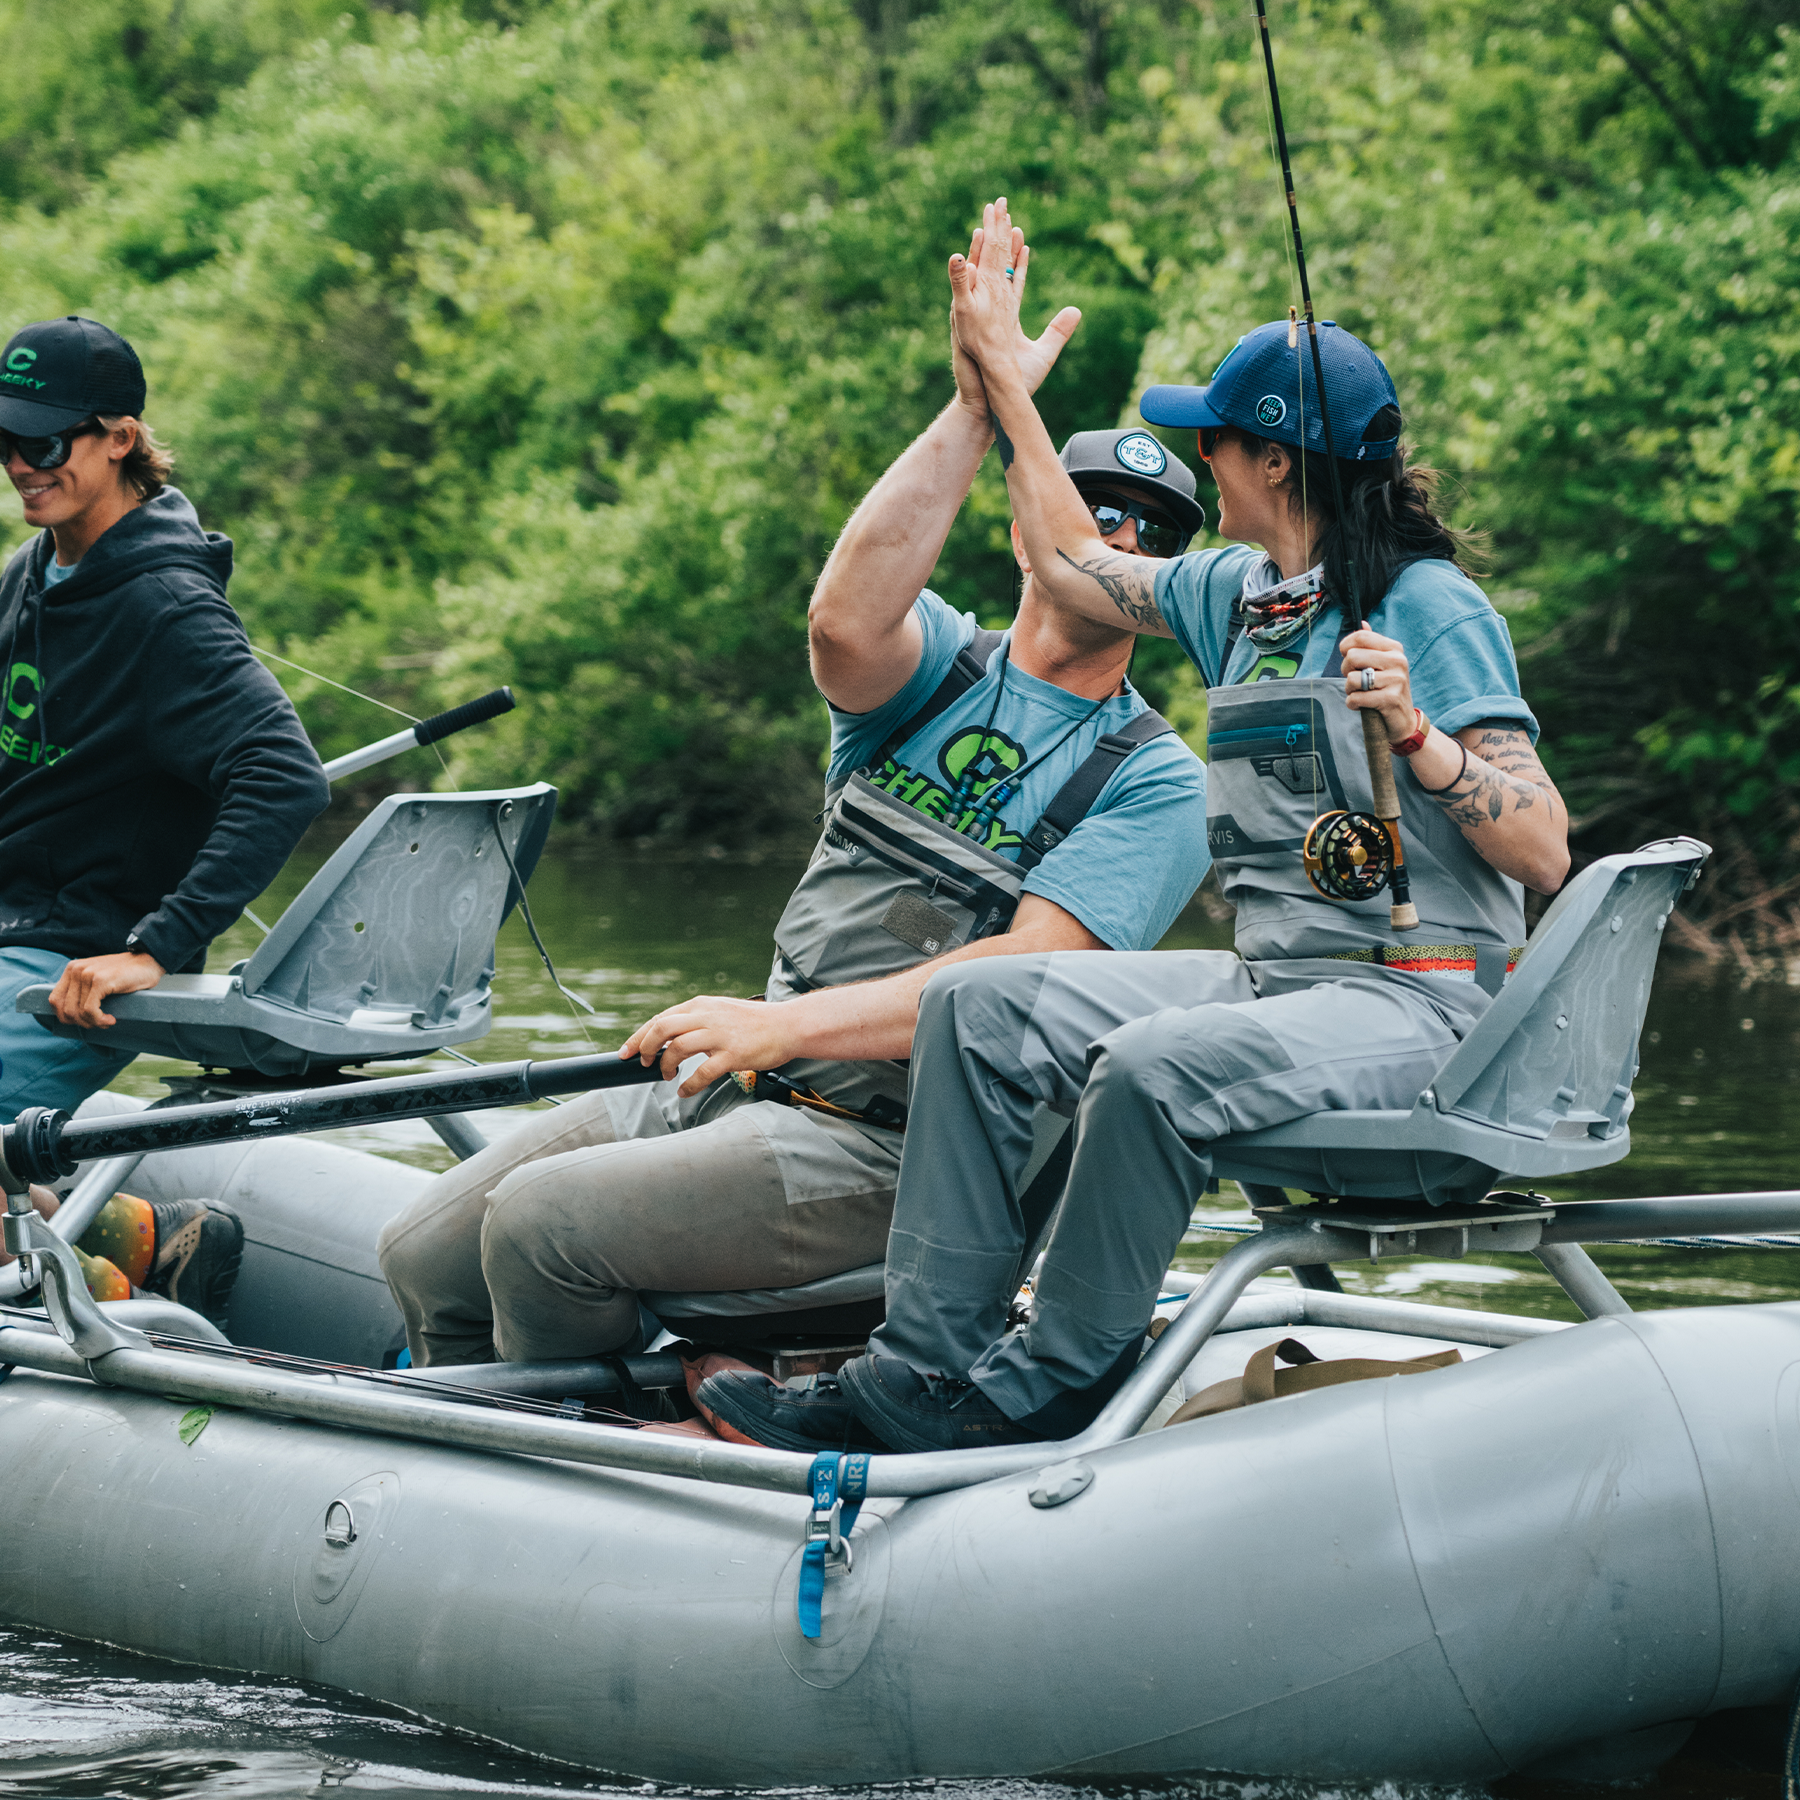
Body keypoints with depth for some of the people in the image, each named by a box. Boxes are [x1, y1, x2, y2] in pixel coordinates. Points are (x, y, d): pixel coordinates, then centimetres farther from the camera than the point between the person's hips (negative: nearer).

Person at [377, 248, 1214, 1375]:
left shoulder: (1158, 786, -3)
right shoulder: (941, 662, 9)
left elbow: (1023, 980, -17)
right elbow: (846, 623, -18)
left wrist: (784, 1025, -26)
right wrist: (977, 407, -22)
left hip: (890, 1147, -6)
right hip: (742, 1085, 6)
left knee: (539, 1226, -22)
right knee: (428, 1260, -1)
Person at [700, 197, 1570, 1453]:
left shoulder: (1433, 609, -10)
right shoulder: (1238, 592, 14)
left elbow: (1544, 852, -15)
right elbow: (1070, 562, 30)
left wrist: (1415, 734, -30)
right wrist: (1001, 375, 30)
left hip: (1413, 1004, -8)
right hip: (1271, 976, 8)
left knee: (1156, 1065, -35)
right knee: (979, 1003, -6)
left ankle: (1048, 1393, -18)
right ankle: (929, 1360, -12)